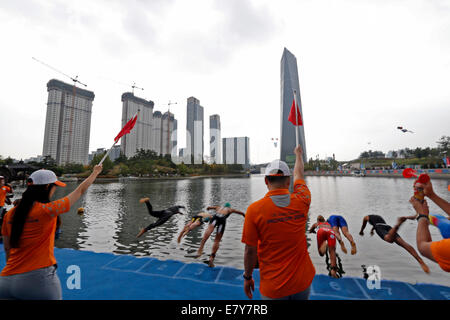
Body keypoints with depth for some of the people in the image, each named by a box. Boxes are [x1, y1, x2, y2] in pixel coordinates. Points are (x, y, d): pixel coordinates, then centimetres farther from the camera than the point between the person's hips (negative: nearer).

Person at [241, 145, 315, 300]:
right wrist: (298, 154, 28)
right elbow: (298, 174, 9)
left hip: (273, 287, -3)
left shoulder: (254, 209, -20)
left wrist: (248, 277, 5)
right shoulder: (301, 202, -11)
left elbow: (250, 250, -13)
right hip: (302, 281, 4)